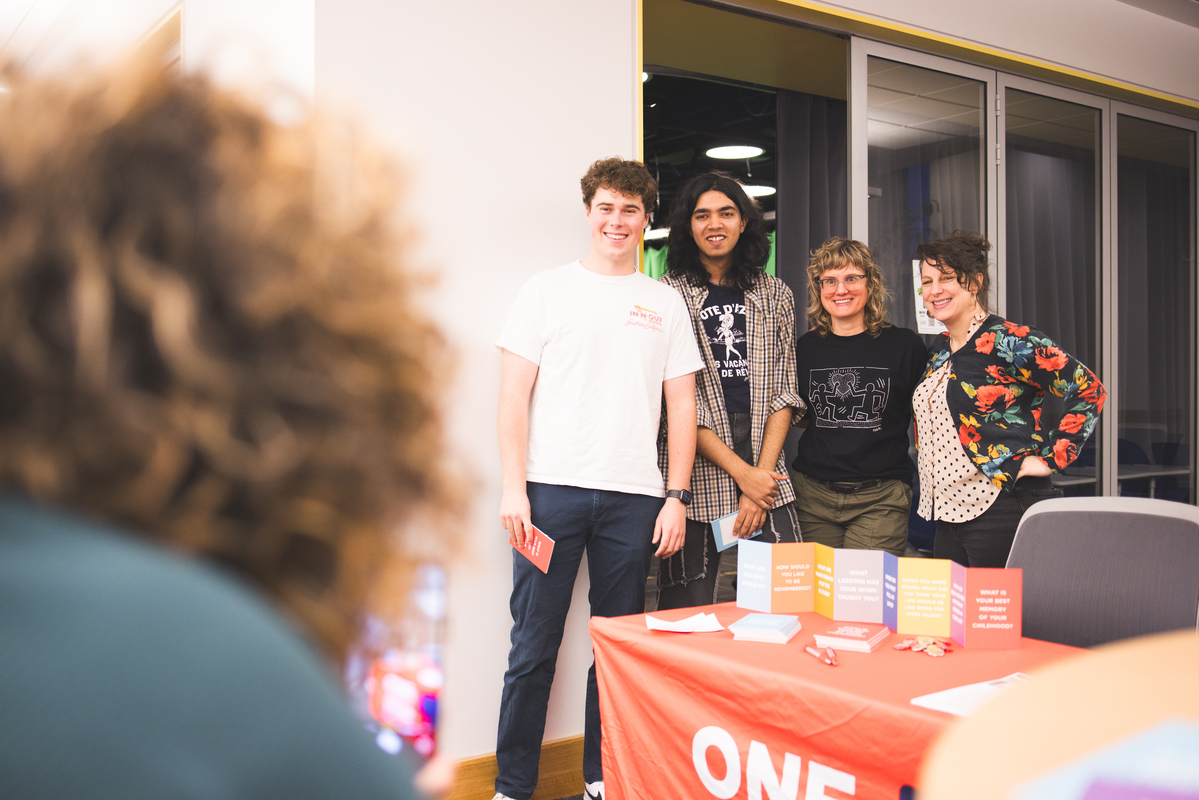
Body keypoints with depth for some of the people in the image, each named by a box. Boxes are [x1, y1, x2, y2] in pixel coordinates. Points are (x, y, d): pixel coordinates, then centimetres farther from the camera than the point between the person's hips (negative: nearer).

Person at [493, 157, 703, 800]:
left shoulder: (666, 303, 13)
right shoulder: (547, 290, 7)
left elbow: (682, 405, 11)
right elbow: (514, 395, 2)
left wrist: (677, 496, 3)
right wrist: (513, 487, -7)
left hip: (633, 497, 2)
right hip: (550, 489, -2)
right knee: (533, 645, 1)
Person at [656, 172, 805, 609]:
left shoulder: (775, 295, 12)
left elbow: (784, 393, 8)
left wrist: (763, 471, -5)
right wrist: (742, 473, -10)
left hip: (766, 475, 3)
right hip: (696, 476, -3)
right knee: (688, 613, 1)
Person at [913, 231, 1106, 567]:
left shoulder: (1011, 342, -10)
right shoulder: (938, 351, 13)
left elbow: (1089, 391, -12)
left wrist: (1049, 458, -15)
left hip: (1003, 511, -7)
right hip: (948, 514, 8)